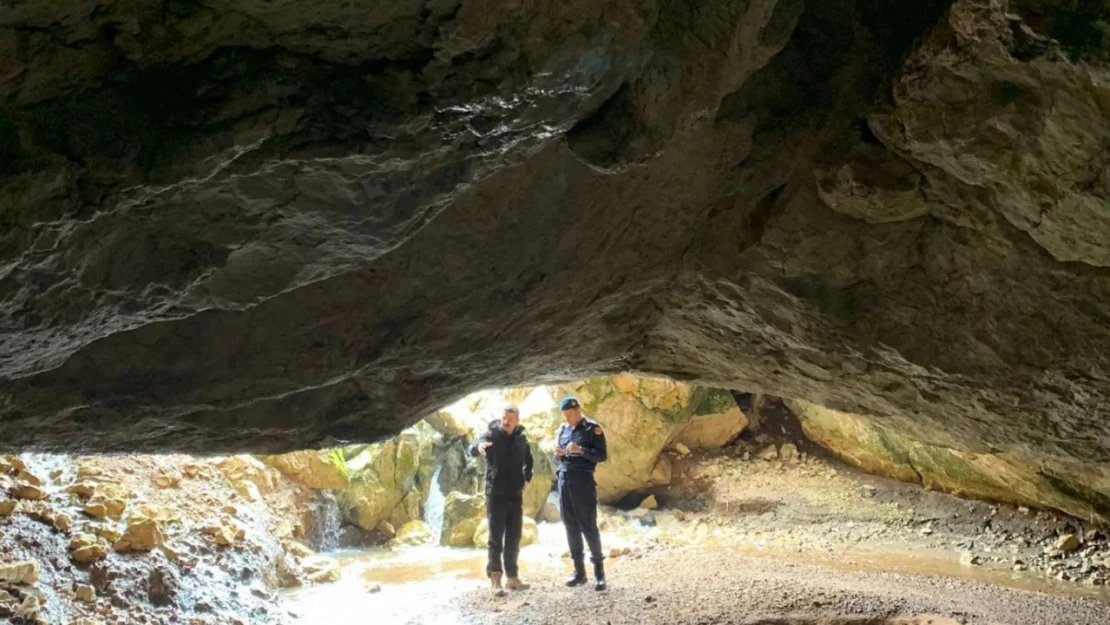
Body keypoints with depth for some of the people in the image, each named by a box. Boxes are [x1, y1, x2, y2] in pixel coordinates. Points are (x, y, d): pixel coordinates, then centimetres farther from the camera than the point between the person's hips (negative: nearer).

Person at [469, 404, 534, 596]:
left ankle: (512, 577, 19)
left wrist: (526, 478, 7)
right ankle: (495, 578, -2)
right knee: (496, 537, -4)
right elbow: (473, 449, -29)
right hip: (496, 494, -5)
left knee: (514, 538, 10)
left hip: (515, 494, 5)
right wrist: (479, 446, -53)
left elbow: (528, 461, 23)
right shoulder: (491, 435, -9)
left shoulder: (521, 439, 5)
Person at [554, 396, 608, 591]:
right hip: (564, 481, 6)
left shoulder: (592, 428, -3)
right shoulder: (563, 430, 15)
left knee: (588, 526, -5)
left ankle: (599, 570, 3)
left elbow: (602, 455, -7)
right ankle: (579, 570, 12)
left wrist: (581, 450, -20)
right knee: (571, 527, 6)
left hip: (583, 481, -6)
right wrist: (559, 455, -3)